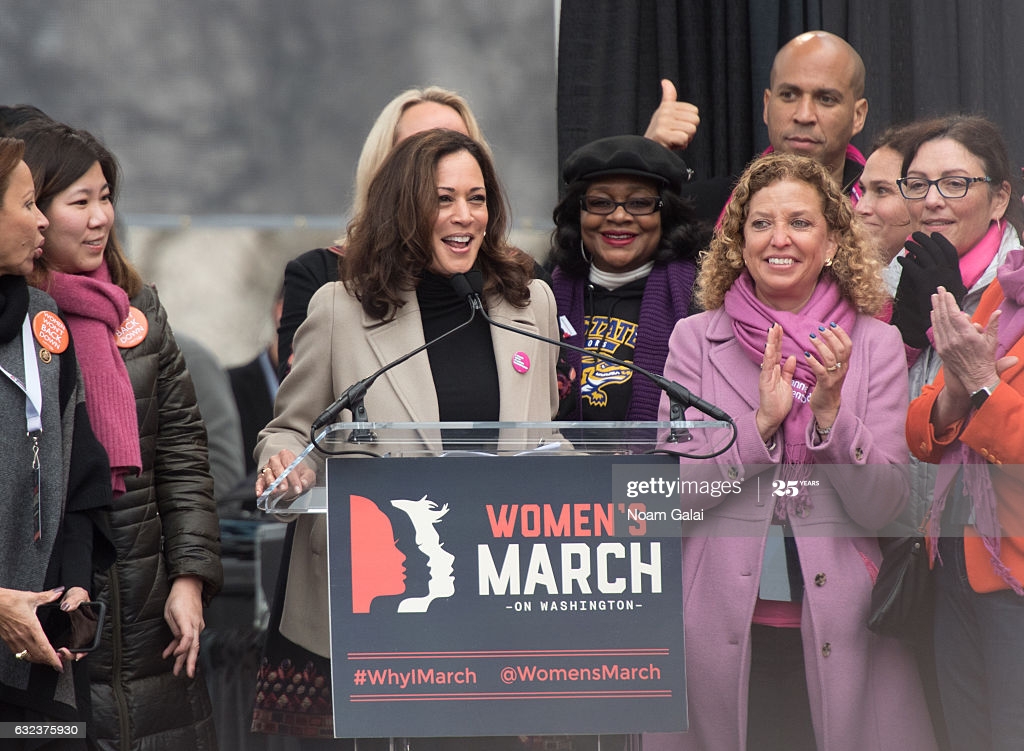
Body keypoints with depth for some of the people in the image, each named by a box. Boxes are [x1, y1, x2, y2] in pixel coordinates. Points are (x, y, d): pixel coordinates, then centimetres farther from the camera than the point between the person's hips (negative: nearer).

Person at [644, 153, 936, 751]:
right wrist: (762, 421, -14)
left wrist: (829, 410, -17)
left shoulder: (876, 345, 3)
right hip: (724, 628, 0)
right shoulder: (695, 339, 4)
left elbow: (884, 508, -3)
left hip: (841, 628, 0)